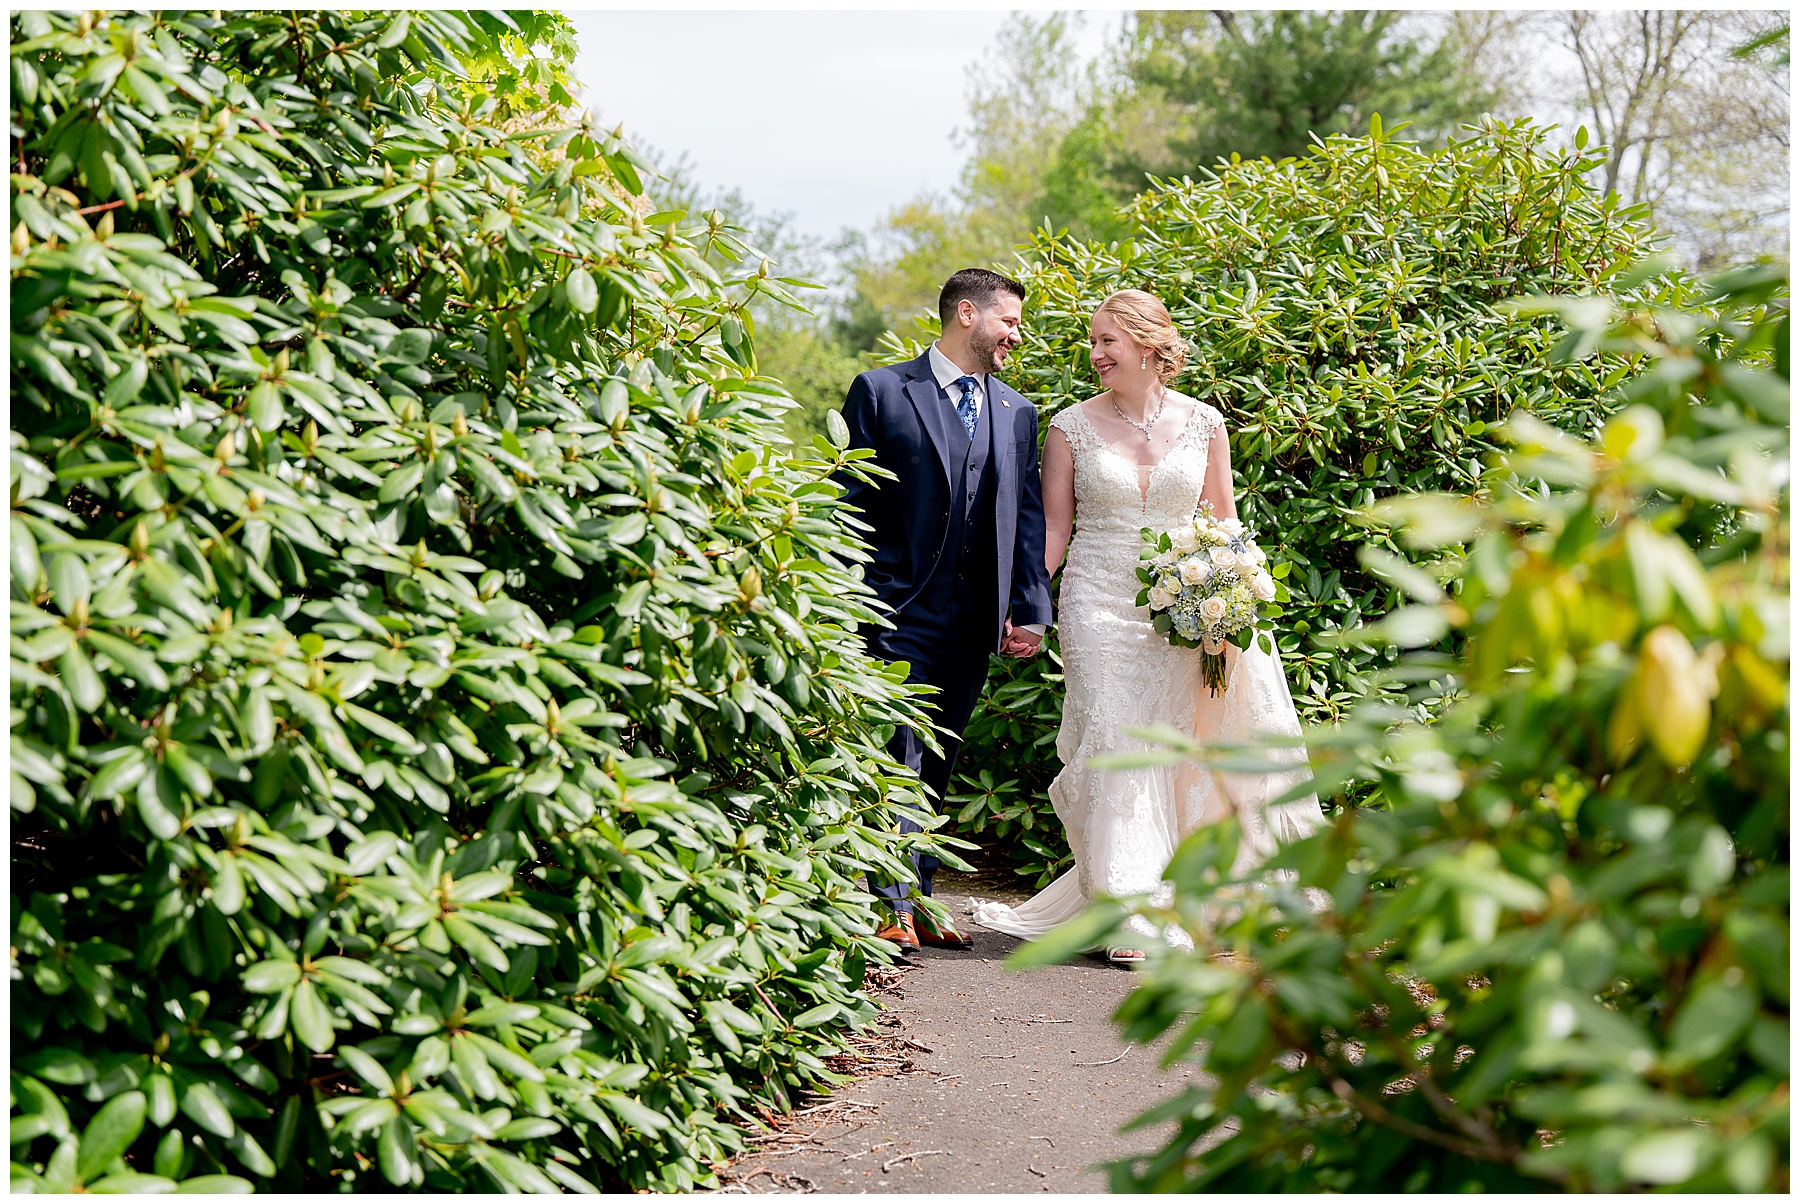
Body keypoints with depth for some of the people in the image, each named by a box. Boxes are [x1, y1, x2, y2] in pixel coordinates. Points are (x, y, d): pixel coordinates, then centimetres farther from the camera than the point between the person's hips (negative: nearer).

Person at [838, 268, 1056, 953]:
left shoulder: (1017, 414, 15)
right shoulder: (881, 392, 0)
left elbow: (1028, 520, 12)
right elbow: (848, 503, -3)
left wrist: (1032, 611, 3)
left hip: (975, 623, 5)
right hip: (899, 613, -5)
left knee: (937, 767, 11)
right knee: (899, 759, -7)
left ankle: (918, 903, 18)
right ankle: (893, 909, -3)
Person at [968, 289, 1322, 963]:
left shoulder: (1201, 422, 5)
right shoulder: (1072, 427, 2)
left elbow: (1224, 521, 11)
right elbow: (1052, 528, 5)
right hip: (1099, 603, -1)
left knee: (1171, 748, 2)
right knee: (1114, 747, -8)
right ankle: (1129, 913, -3)